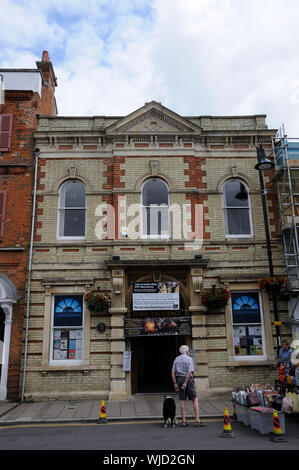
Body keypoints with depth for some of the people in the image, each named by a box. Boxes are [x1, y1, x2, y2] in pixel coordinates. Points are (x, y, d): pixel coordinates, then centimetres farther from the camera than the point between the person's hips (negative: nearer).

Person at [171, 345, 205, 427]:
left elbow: (173, 372, 3)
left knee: (182, 400, 8)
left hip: (179, 380, 4)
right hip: (188, 380, -4)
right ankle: (197, 420, -3)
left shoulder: (176, 359, 8)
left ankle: (184, 421, 8)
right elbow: (189, 372, -17)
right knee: (195, 399, 3)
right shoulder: (189, 359, -6)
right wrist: (185, 383, -17)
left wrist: (175, 383, 3)